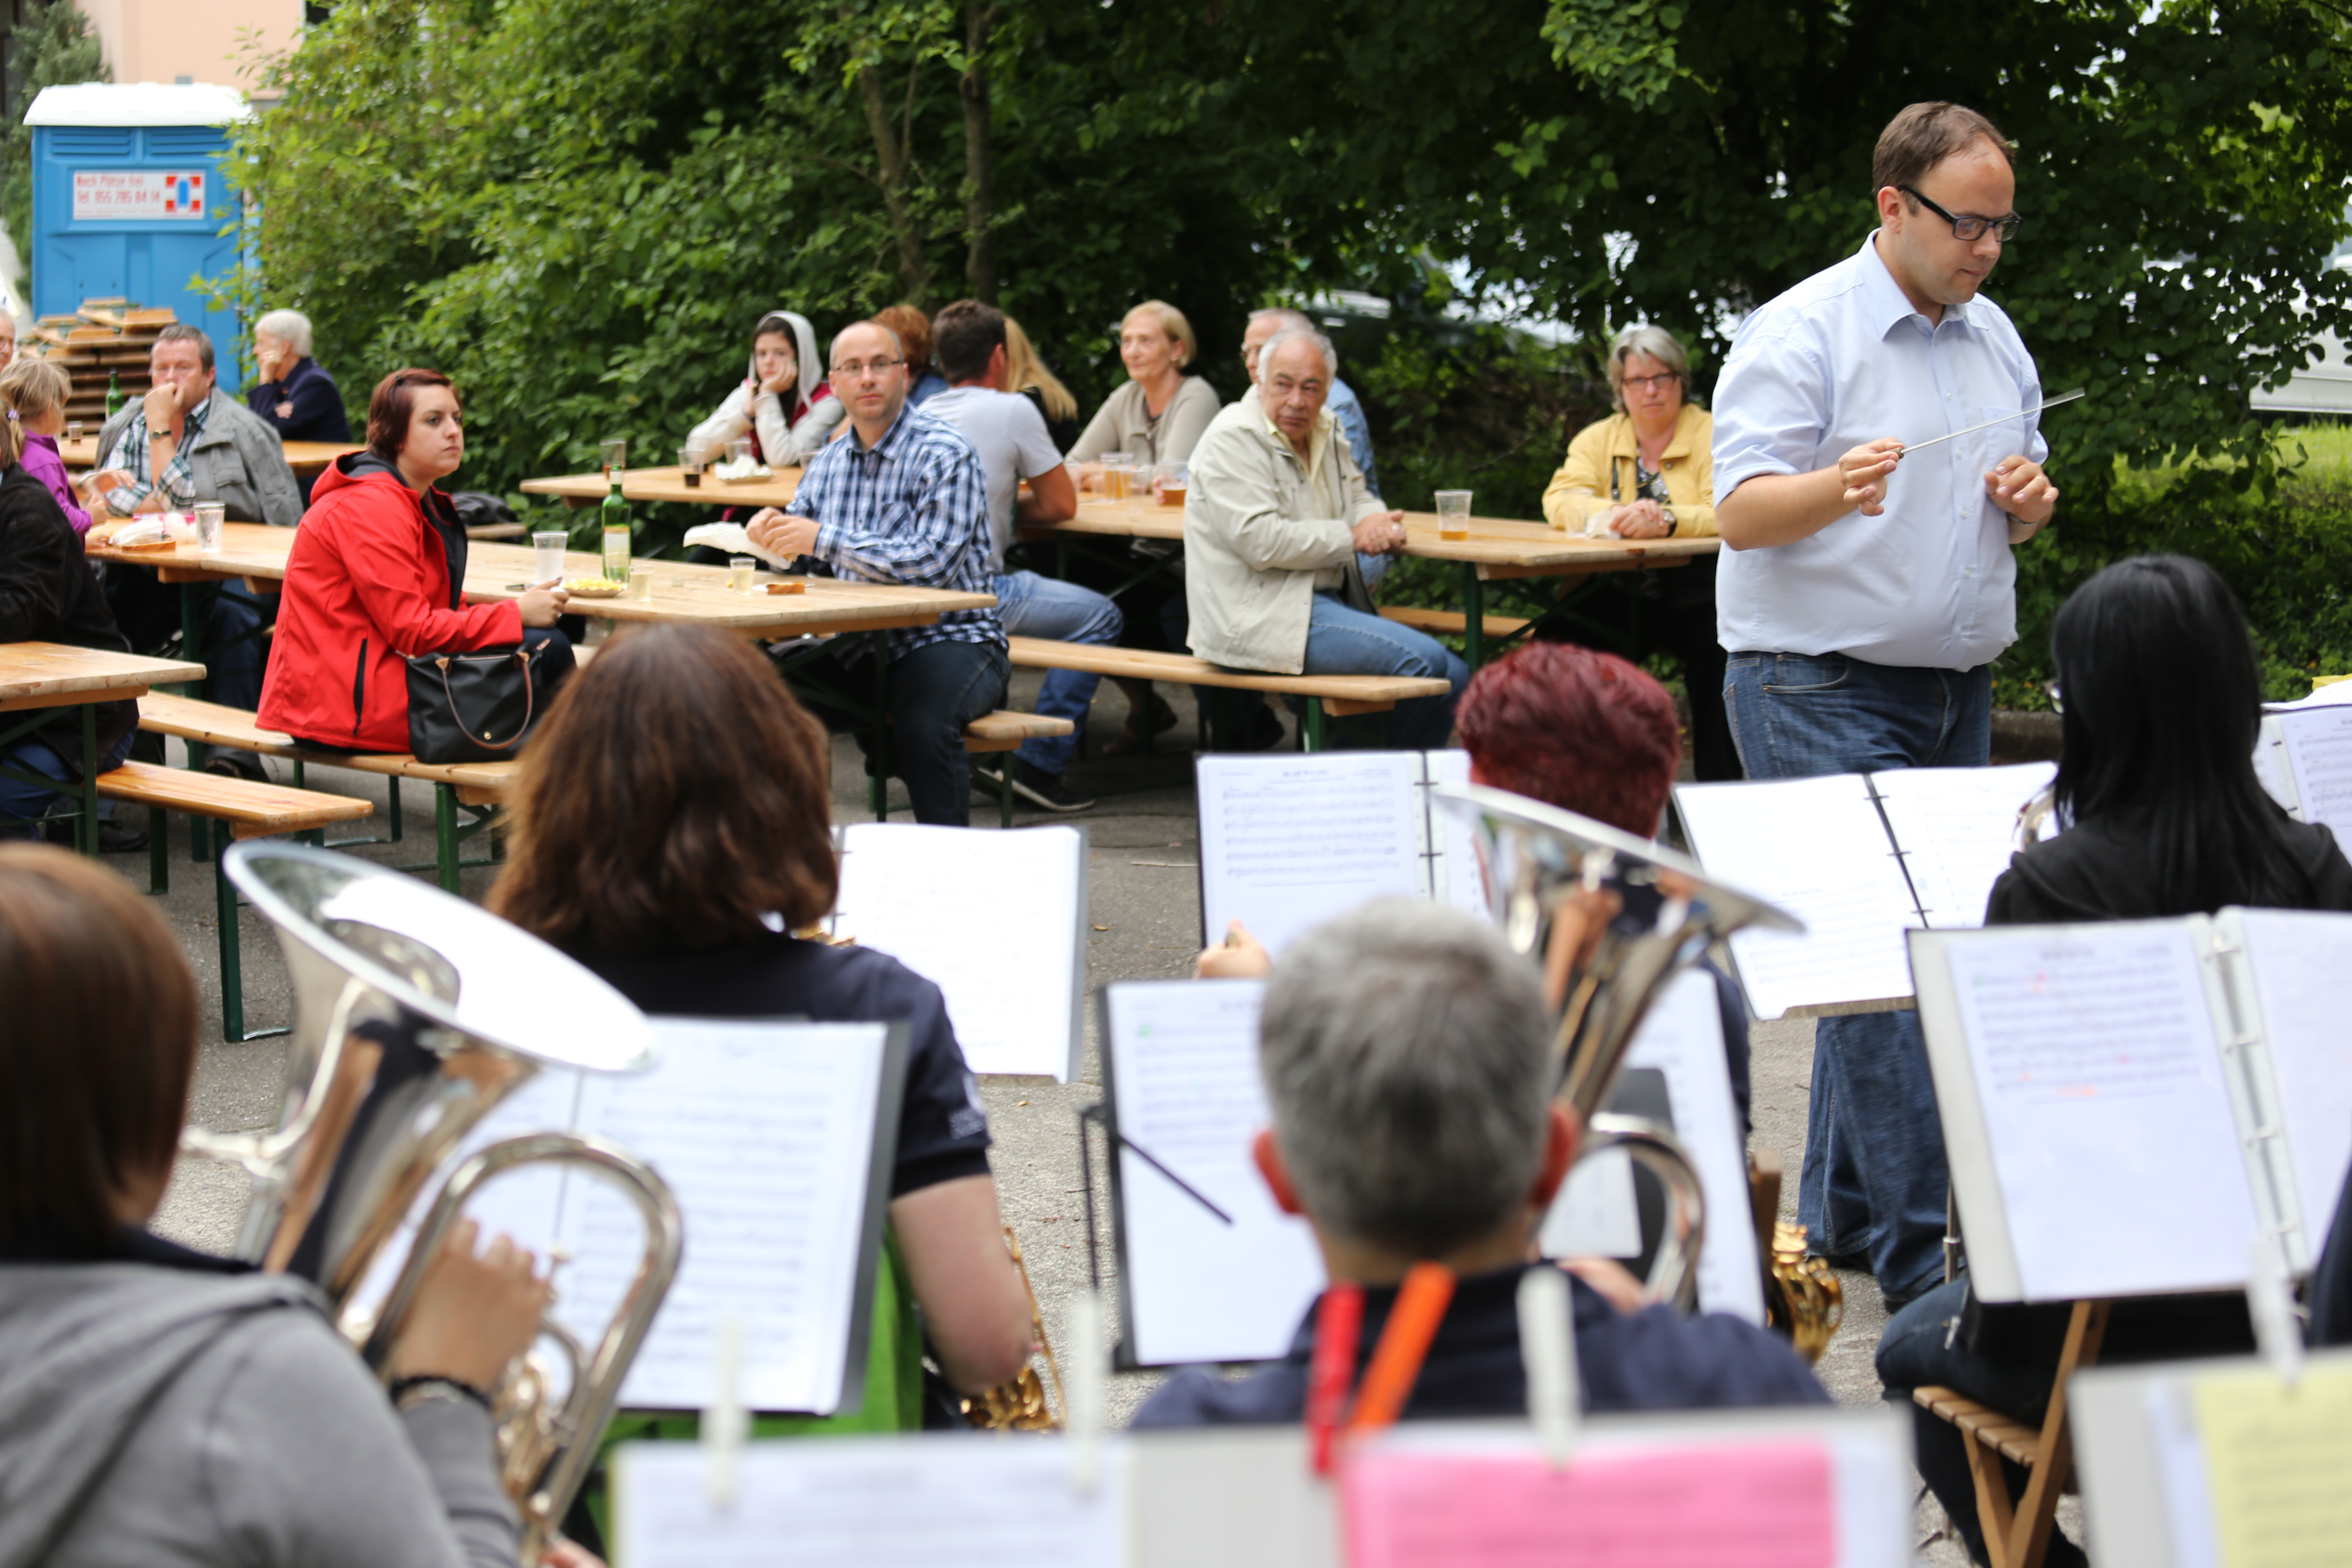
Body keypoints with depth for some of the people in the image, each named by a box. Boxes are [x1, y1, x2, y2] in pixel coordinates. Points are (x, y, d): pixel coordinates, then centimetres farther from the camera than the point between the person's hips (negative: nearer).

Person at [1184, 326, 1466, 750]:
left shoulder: (1324, 431, 15)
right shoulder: (1233, 440, -11)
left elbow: (1358, 496, 26)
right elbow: (1262, 542, -21)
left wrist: (1378, 522, -1)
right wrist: (1352, 538, -12)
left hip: (1329, 601, 9)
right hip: (1261, 616, -9)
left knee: (1454, 678, -1)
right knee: (1423, 660, -22)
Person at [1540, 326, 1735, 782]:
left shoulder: (1710, 434, 1)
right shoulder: (1598, 439, 12)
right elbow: (1559, 500, -2)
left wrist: (1667, 521, -33)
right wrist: (1612, 516, -23)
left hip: (1693, 589, -3)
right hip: (1621, 593, 3)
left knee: (1714, 644, -33)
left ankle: (1719, 791, -20)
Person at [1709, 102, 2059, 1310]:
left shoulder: (1994, 339, 13)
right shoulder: (1802, 335, -10)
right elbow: (1741, 512, -16)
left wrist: (2029, 501, -2)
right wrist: (1835, 486, -36)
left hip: (1956, 687, 8)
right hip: (1828, 693, -8)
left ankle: (1840, 1219, 21)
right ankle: (1918, 1256, -10)